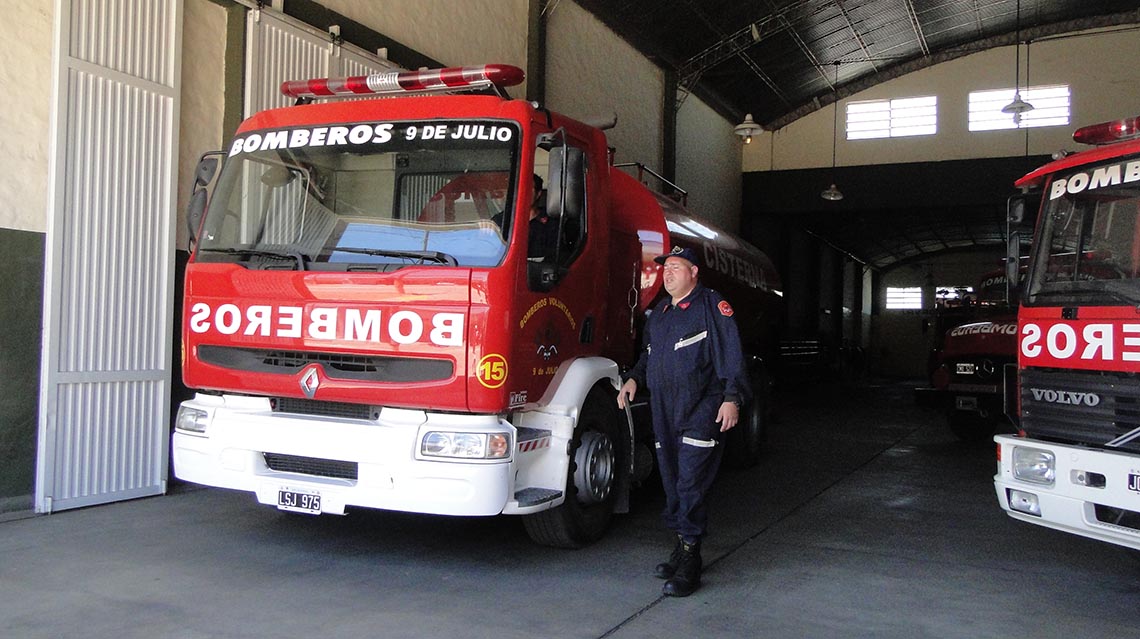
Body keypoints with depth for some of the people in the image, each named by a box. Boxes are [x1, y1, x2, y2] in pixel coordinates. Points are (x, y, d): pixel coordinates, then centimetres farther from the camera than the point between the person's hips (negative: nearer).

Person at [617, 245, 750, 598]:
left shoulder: (712, 306, -4)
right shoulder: (660, 312, 19)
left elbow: (731, 354, -12)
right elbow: (649, 354, 30)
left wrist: (731, 398, -20)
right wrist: (633, 378, 13)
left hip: (701, 411, -7)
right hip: (664, 412, 8)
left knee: (691, 485, -10)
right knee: (672, 484, 11)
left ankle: (689, 567, -5)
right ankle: (682, 549, 23)